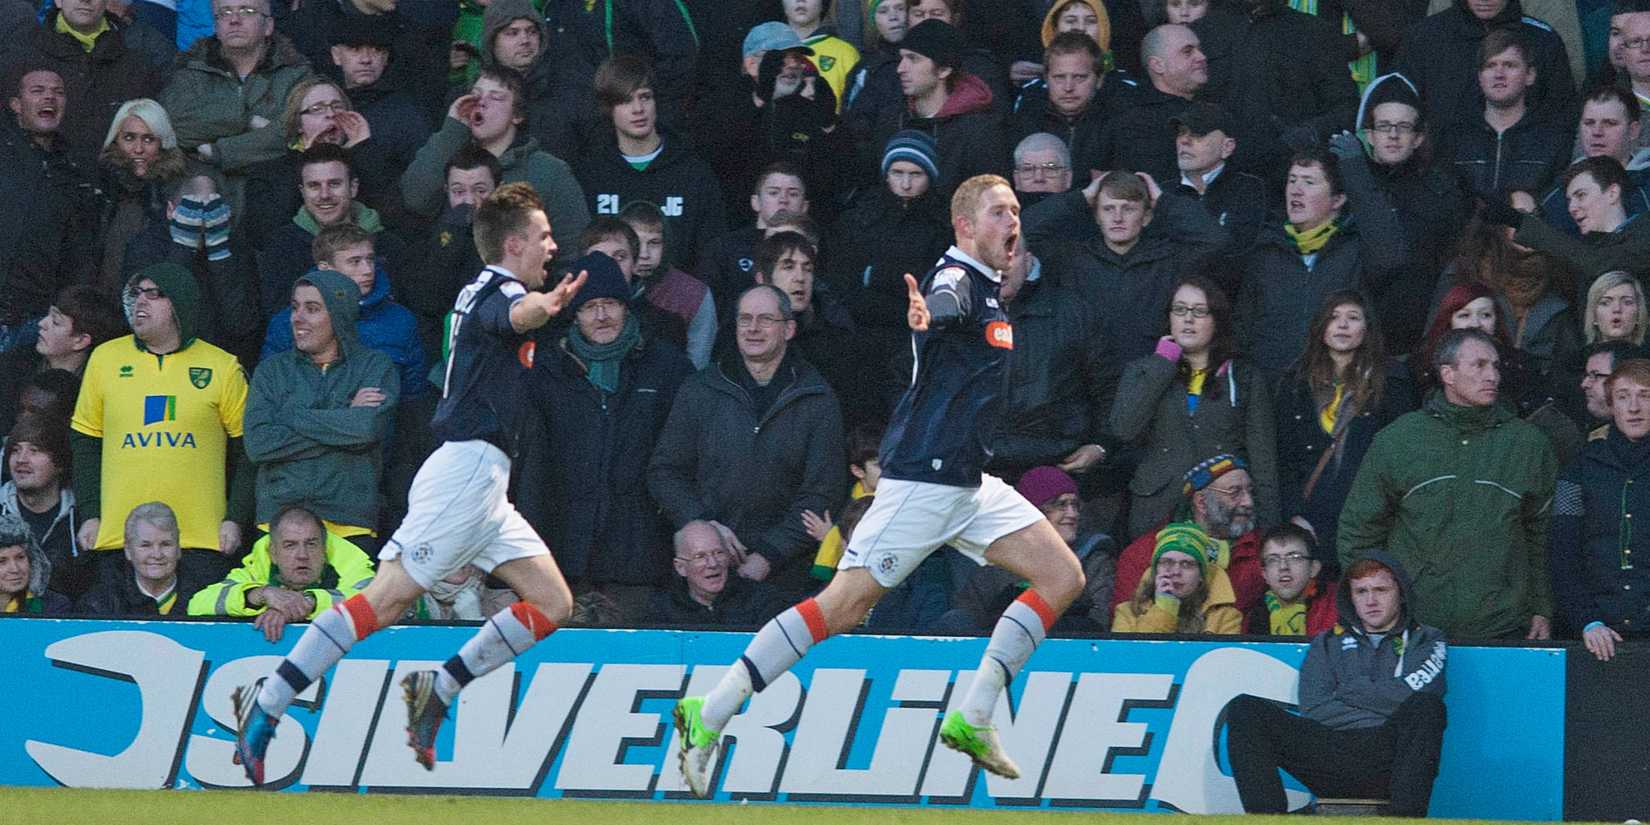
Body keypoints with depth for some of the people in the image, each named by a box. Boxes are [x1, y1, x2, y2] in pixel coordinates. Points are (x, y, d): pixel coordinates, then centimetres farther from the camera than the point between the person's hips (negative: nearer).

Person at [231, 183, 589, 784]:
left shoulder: (482, 289, 20)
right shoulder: (498, 290, -10)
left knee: (552, 604, 4)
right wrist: (547, 305, -57)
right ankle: (266, 704, -15)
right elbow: (518, 314, -37)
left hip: (484, 486, 10)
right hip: (468, 467, -10)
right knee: (386, 598, -15)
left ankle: (436, 691, 3)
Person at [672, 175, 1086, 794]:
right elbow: (940, 306, -39)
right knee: (842, 607, -12)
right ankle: (708, 715, -6)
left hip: (968, 482, 10)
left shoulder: (987, 288, 16)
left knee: (1063, 577, 1)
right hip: (923, 479, -10)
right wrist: (923, 317, -60)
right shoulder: (956, 280, -13)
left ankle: (973, 718, 1)